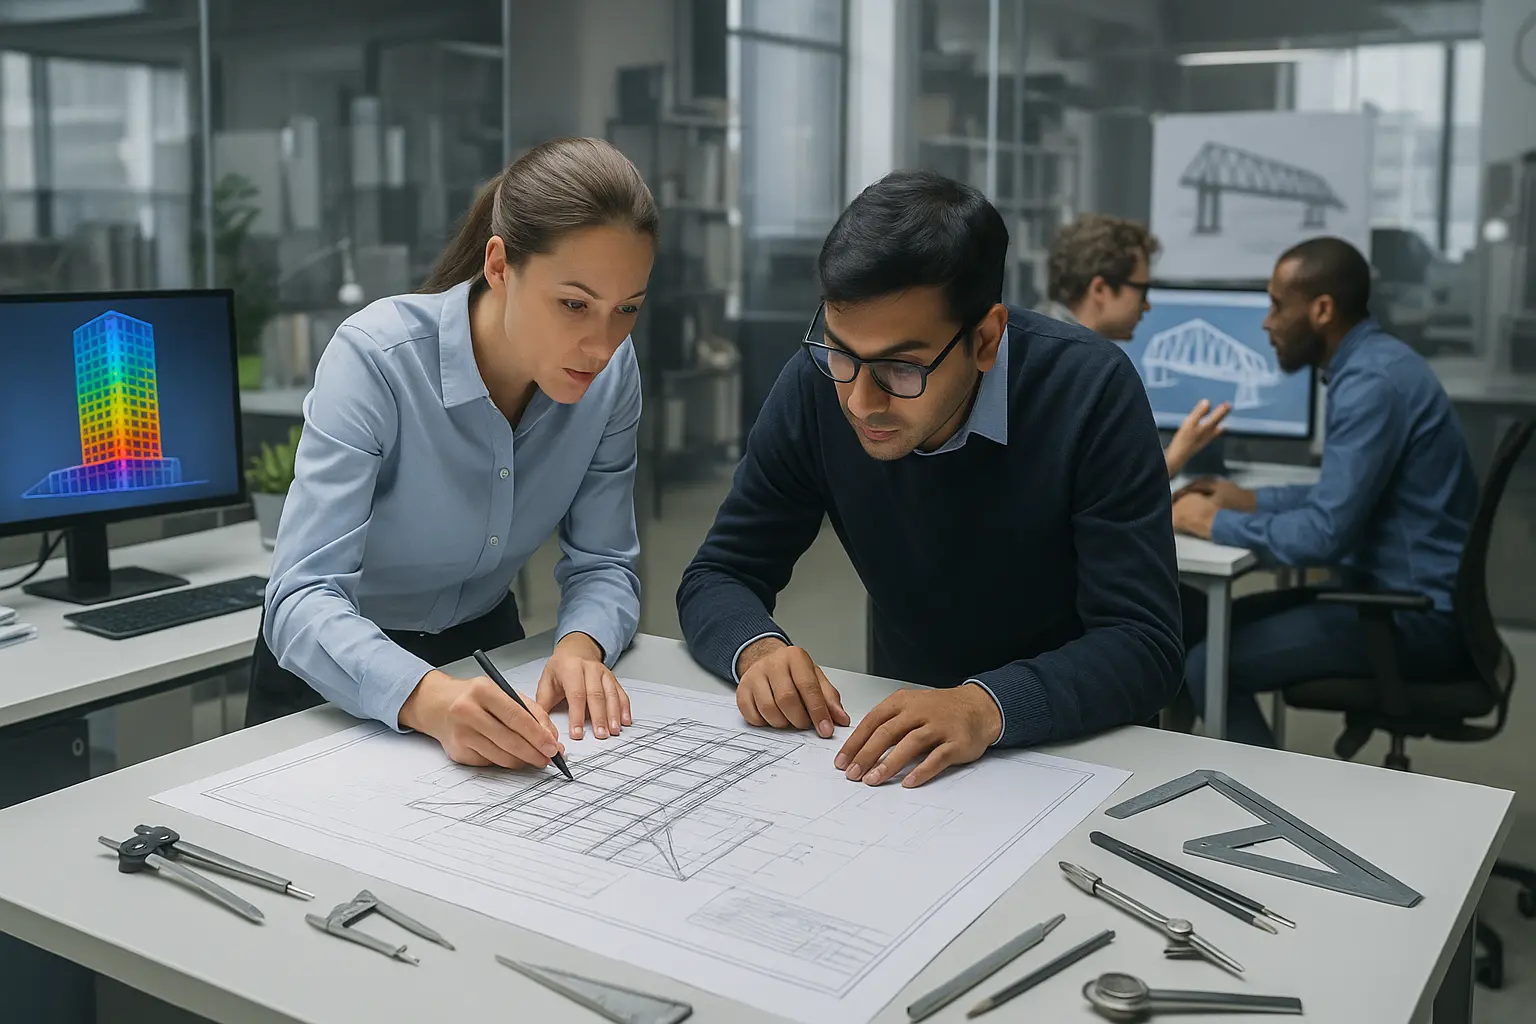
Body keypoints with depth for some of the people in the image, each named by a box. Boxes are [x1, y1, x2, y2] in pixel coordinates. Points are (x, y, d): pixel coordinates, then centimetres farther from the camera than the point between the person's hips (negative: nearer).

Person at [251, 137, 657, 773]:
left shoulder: (611, 370, -13)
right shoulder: (376, 358, -26)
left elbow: (602, 564, -6)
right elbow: (302, 599, -32)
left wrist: (581, 645, -28)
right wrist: (426, 699, -50)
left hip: (485, 647, 3)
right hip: (338, 670, -3)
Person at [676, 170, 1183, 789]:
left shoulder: (1090, 391, -19)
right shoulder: (815, 384, -10)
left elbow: (1144, 644, -21)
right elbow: (717, 576, -2)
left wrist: (986, 705, -36)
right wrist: (757, 650, -23)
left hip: (1073, 739, -2)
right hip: (899, 732, 3)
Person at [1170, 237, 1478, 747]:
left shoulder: (1373, 382, -22)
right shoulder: (1372, 362, 10)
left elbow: (1324, 533, -27)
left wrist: (1216, 523, -14)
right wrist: (1252, 500, 12)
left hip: (1416, 615, -10)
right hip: (1401, 593, 10)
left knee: (1207, 667, -16)